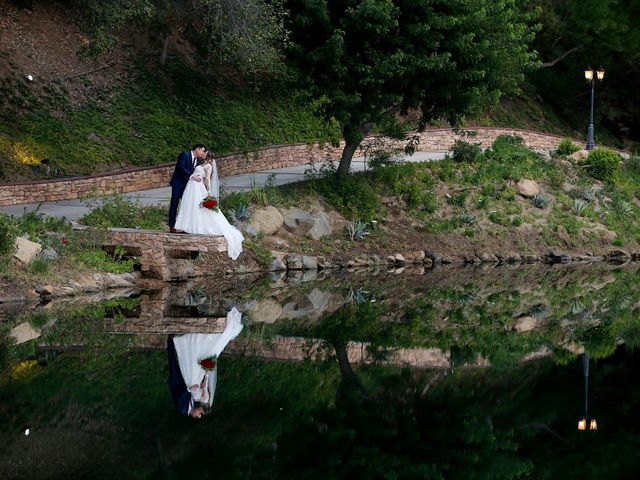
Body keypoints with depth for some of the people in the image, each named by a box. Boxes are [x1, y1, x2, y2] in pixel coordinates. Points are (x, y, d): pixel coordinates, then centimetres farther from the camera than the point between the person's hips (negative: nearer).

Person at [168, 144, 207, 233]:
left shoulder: (197, 160, 12)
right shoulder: (184, 155, -9)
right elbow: (181, 167, -22)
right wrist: (192, 176, -26)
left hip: (187, 184, 7)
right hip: (178, 183, -7)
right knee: (174, 204, -4)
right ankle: (172, 227, -5)